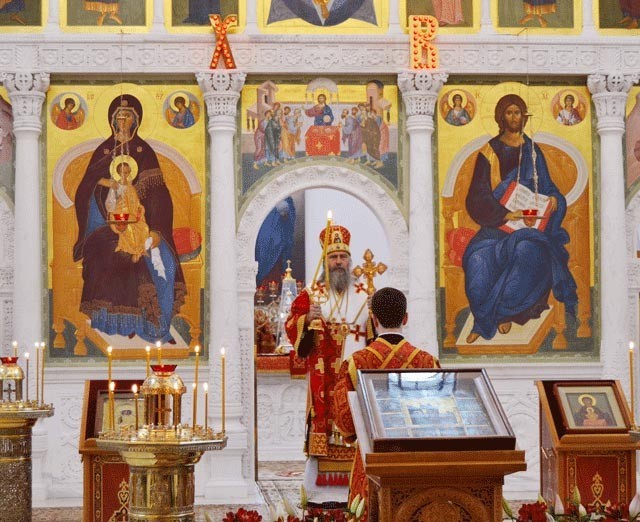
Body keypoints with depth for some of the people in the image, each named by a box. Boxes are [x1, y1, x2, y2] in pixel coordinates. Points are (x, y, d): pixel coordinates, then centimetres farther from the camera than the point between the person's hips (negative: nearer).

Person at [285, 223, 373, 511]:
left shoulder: (364, 296, 13)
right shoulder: (309, 295, 7)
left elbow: (376, 334, 15)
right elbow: (291, 328, 1)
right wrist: (307, 319, -17)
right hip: (323, 380, -2)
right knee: (323, 432, -5)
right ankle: (321, 493, -3)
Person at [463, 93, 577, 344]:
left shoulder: (531, 150, 12)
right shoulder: (490, 151, 4)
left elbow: (545, 186, 16)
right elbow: (478, 195, -3)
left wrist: (553, 198, -9)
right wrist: (503, 214, -19)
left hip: (529, 222, 1)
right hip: (496, 222, -1)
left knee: (526, 249, -34)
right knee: (479, 257, -32)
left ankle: (503, 312, -19)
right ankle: (482, 318, -17)